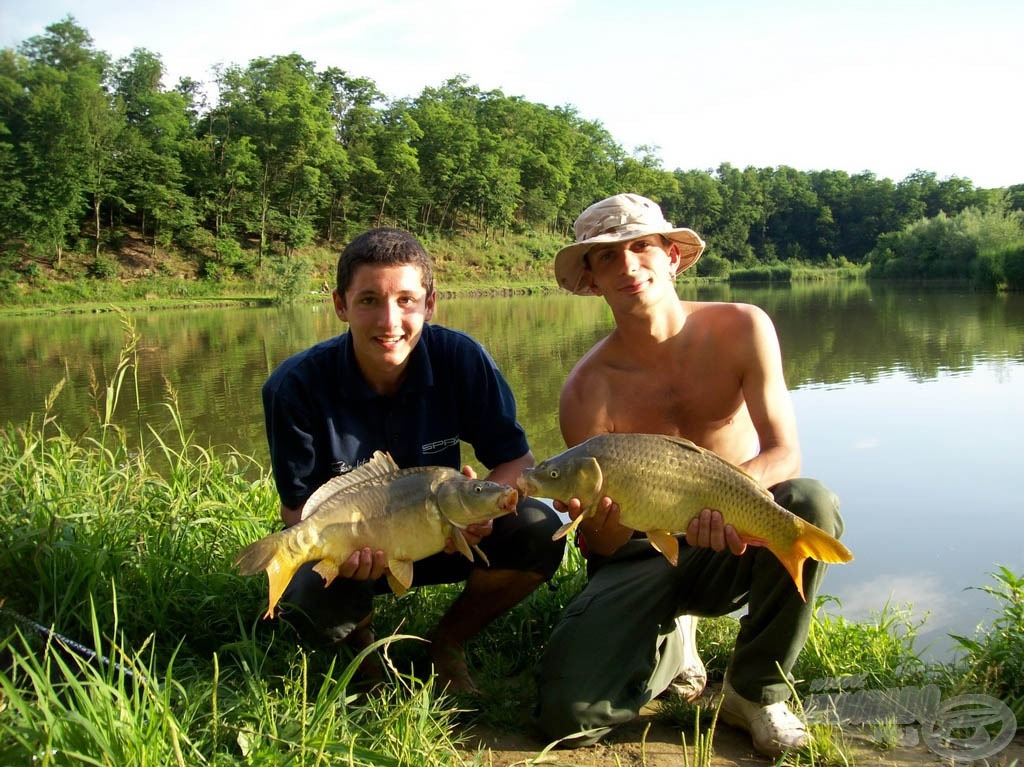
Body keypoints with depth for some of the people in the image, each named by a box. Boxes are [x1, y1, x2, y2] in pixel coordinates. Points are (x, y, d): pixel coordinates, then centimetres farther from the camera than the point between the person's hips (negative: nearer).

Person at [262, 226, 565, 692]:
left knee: (539, 531, -26)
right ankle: (363, 646, 7)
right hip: (349, 548, -1)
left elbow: (517, 459, -13)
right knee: (319, 603, -36)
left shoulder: (460, 359, -19)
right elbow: (297, 505, -15)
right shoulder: (298, 385, -22)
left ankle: (448, 644, 3)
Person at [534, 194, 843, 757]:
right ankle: (669, 643, 12)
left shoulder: (741, 329, -10)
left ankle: (755, 693, -9)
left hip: (736, 543, 1)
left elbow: (784, 453, -16)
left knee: (812, 504, -34)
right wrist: (599, 519, -36)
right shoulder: (588, 389, -14)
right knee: (567, 713, -23)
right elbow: (604, 547, -10)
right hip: (645, 556, -1)